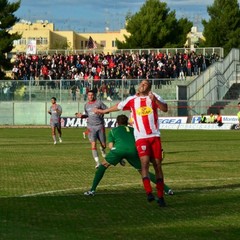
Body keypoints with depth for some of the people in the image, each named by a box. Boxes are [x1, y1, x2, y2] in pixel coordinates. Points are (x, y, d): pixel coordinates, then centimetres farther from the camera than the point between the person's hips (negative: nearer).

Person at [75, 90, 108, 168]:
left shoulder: (99, 102, -2)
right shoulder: (86, 105, 11)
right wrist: (81, 116, 4)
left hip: (100, 126, -1)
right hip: (91, 127, 1)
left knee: (104, 145, 8)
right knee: (93, 144, -15)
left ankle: (102, 149, 48)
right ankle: (97, 163, -15)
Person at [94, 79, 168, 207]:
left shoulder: (154, 97, 7)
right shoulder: (132, 100, 11)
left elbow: (165, 109, -7)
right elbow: (118, 107, 25)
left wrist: (155, 100, -24)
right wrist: (103, 111, 37)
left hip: (155, 136, 1)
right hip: (141, 137, 0)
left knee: (157, 164, 2)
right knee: (145, 161, -20)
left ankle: (160, 196, 7)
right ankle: (149, 193, -27)